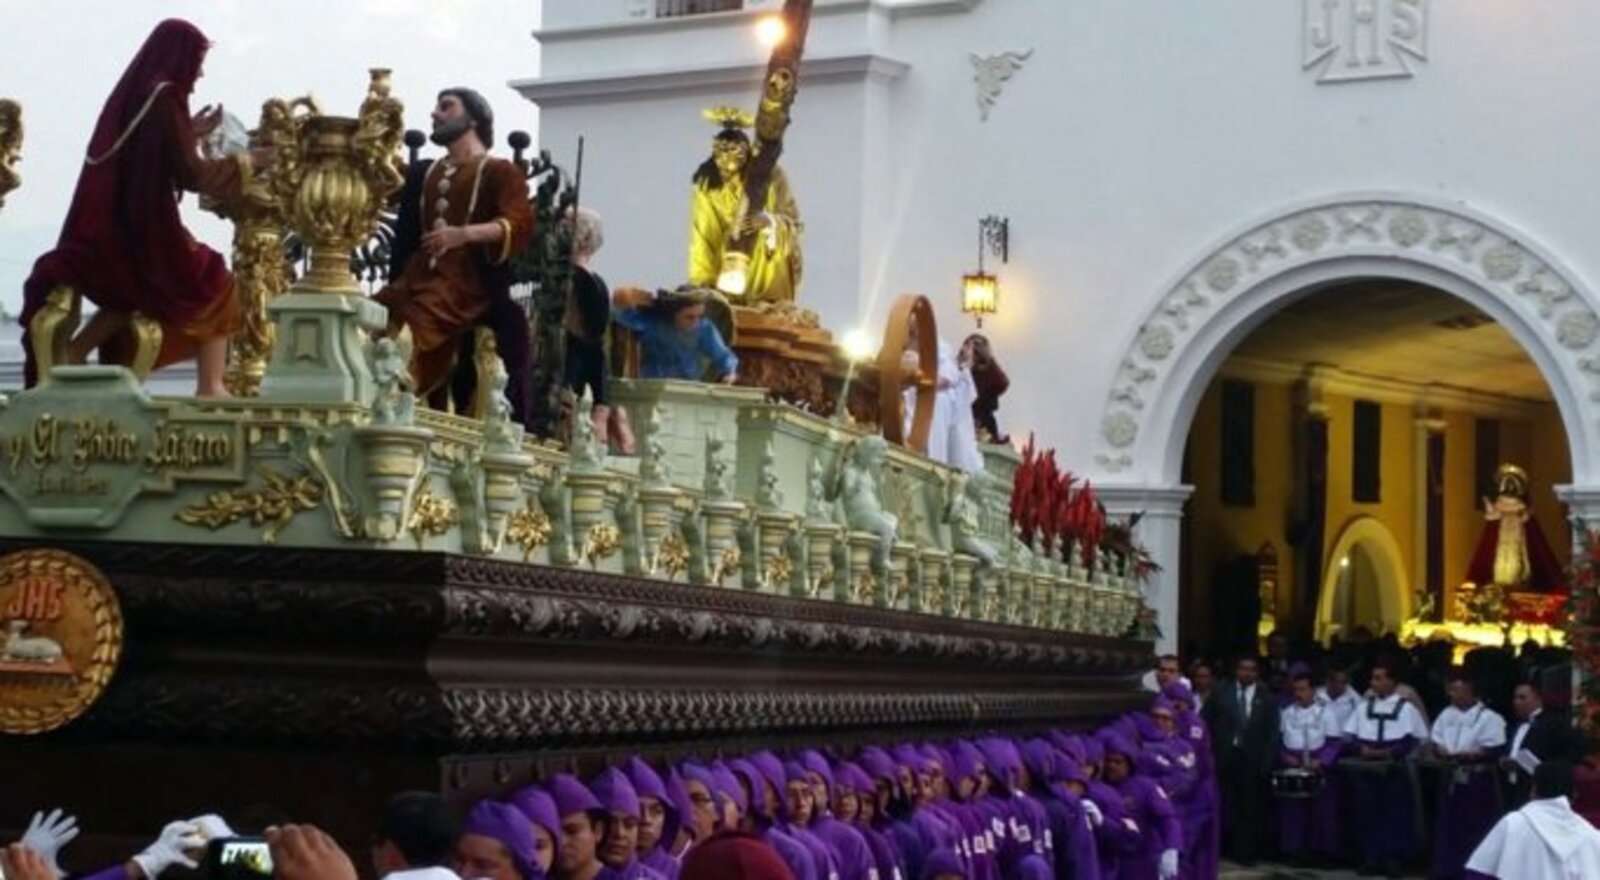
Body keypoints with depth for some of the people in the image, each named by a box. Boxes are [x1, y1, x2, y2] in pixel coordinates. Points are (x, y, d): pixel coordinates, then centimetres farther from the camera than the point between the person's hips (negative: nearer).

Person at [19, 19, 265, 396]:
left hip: (110, 228, 8)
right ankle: (209, 386, 5)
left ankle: (70, 356, 14)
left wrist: (189, 135, 23)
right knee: (213, 290, 12)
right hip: (145, 226, -8)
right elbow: (190, 175, -14)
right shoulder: (165, 98, -14)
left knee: (140, 290, 31)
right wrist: (245, 163, -1)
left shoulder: (129, 95, 11)